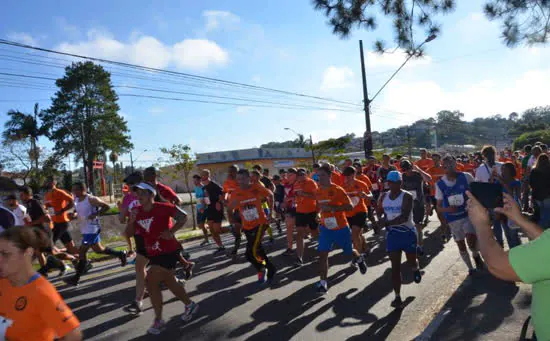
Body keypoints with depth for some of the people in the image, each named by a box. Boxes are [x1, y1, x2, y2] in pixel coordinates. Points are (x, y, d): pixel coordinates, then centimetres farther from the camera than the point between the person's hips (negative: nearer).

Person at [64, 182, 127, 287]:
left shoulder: (91, 199, -16)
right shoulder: (76, 200, 8)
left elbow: (106, 206, -13)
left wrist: (96, 214, -22)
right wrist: (74, 215, 0)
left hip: (92, 229, -9)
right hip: (85, 230, 9)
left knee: (82, 251, -9)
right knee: (98, 249, 18)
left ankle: (76, 278, 0)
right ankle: (120, 254, 35)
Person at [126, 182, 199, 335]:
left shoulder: (162, 207, -16)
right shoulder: (137, 212, 2)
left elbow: (183, 216, -15)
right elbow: (129, 234, 4)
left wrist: (171, 232, -20)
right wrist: (131, 221, -14)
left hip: (168, 252, -7)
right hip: (154, 254, 8)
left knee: (151, 282, -12)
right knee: (170, 283, 17)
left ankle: (158, 321, 4)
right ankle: (190, 305, 40)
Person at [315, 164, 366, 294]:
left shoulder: (337, 190, -17)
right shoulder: (318, 191, 0)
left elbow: (350, 206, -22)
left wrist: (332, 208, -29)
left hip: (341, 227, -4)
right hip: (325, 228, 4)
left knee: (349, 251, 16)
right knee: (322, 253, -8)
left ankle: (359, 258, 51)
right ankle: (323, 282, -1)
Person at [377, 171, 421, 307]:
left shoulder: (406, 196, -15)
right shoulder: (383, 197, 1)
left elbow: (404, 217, -26)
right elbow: (380, 213, 12)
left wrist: (388, 222, -28)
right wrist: (381, 219, -10)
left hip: (408, 233, -3)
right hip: (392, 234, 3)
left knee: (411, 262, 16)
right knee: (395, 267, 0)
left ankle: (416, 269, 54)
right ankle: (397, 297, 6)